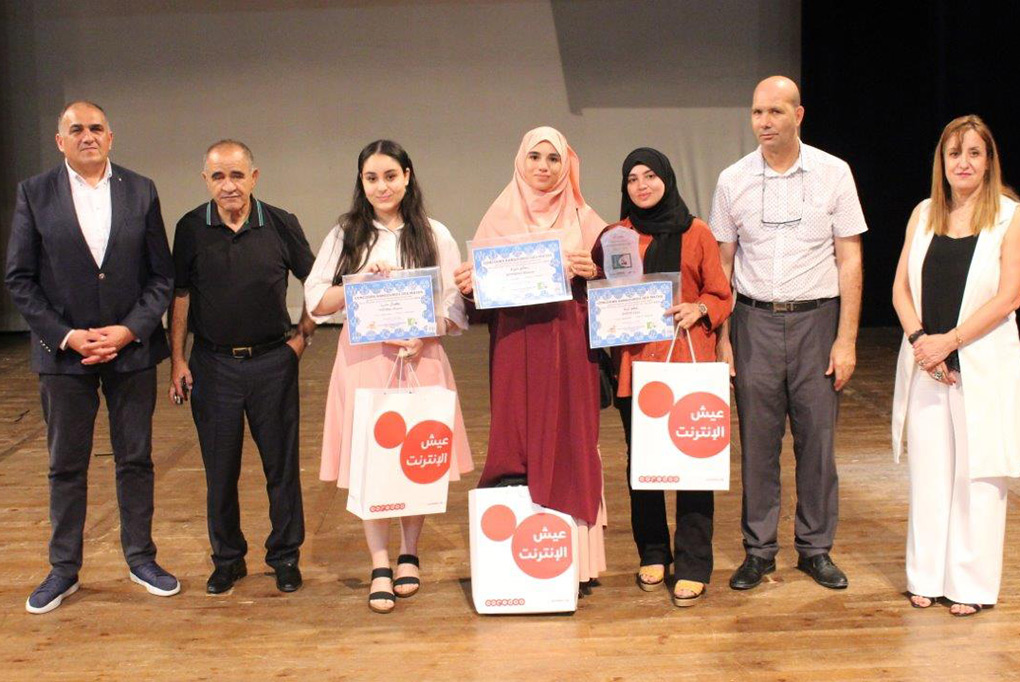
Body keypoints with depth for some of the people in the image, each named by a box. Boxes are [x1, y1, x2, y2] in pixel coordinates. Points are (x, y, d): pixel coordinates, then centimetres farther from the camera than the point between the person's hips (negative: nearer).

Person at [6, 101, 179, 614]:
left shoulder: (140, 191, 2)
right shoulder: (34, 194, 0)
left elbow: (162, 274, 1)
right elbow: (19, 278, -2)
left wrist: (129, 330, -11)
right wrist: (67, 336, -11)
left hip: (131, 347, 1)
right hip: (63, 351, -1)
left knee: (136, 460, 10)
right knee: (66, 466, 9)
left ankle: (140, 558, 25)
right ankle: (64, 569, 22)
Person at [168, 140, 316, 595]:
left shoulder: (281, 225, -4)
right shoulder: (191, 229, -1)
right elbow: (180, 296, 5)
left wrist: (303, 335, 1)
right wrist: (177, 360, 2)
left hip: (272, 361, -1)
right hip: (213, 364, 1)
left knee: (282, 463, 6)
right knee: (220, 468, 8)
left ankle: (285, 556, 21)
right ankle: (227, 558, 23)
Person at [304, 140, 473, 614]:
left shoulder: (435, 236, 6)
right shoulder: (346, 235, 8)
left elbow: (457, 310, 4)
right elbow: (316, 301, 3)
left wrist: (424, 335, -14)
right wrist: (362, 281, -12)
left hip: (420, 358, 0)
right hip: (362, 358, 0)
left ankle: (409, 555, 23)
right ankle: (380, 566, 6)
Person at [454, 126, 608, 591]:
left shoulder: (583, 218, 9)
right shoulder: (501, 215, 9)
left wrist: (592, 272, -12)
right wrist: (469, 287, -13)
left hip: (569, 345, 0)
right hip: (516, 341, 0)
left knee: (570, 441, 0)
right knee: (517, 438, -1)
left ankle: (575, 559, 9)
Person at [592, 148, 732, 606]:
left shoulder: (696, 234, 5)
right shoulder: (614, 236, 10)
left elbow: (720, 294, 6)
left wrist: (699, 310, -13)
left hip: (688, 359, -2)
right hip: (634, 361, 2)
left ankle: (692, 567, 6)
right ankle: (653, 555, 24)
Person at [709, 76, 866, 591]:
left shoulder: (833, 173, 1)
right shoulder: (733, 180, 4)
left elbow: (849, 262, 1)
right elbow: (721, 264, 8)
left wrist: (846, 339, -5)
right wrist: (720, 336, 2)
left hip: (816, 318, -1)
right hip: (754, 321, 1)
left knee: (818, 438, 2)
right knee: (756, 439, 4)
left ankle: (816, 548, 17)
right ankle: (759, 549, 15)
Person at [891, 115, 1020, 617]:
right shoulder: (924, 215, 9)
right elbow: (901, 288, 7)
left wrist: (949, 340, -15)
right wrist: (919, 339, -9)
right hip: (925, 362, 4)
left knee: (977, 473, 2)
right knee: (927, 469, 8)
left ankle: (972, 584, 13)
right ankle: (927, 576, 19)